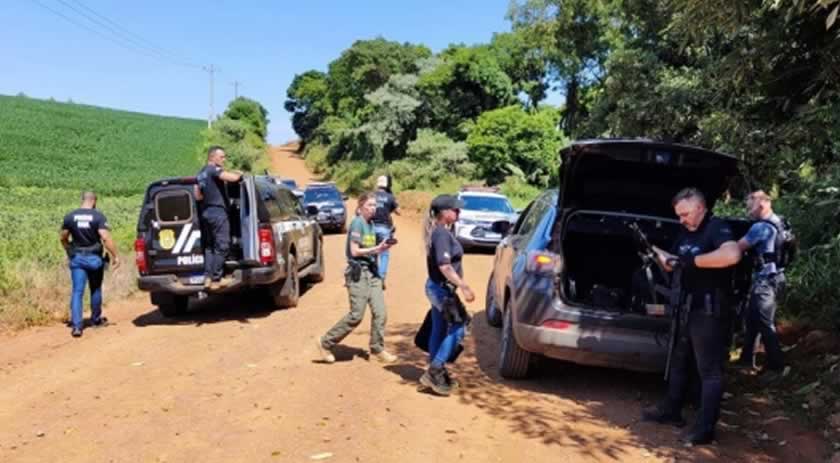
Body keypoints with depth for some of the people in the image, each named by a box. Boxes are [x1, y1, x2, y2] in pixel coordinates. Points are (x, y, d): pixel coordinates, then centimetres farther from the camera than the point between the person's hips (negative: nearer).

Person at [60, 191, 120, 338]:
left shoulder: (70, 217, 1)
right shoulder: (98, 216, -10)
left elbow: (63, 238, 8)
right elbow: (105, 238, -19)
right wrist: (115, 256, -15)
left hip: (76, 258, 2)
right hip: (94, 258, -2)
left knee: (77, 291, 1)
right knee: (96, 289, 17)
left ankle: (76, 325, -8)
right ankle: (96, 319, 32)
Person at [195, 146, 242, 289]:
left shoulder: (200, 173, 16)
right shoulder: (214, 170, -11)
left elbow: (198, 196, 21)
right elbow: (233, 178, -25)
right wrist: (240, 174, -3)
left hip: (205, 213, 9)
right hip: (218, 212, -9)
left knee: (209, 246, 15)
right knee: (221, 246, -5)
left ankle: (207, 277, 13)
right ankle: (216, 280, -5)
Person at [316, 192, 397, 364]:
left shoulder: (371, 223, 13)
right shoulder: (357, 222, -11)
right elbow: (354, 251, -14)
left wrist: (381, 248, -1)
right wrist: (376, 249, -16)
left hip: (372, 271, 8)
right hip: (358, 272, -8)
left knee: (380, 312, 2)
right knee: (356, 315, -4)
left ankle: (377, 350, 13)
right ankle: (326, 343, 11)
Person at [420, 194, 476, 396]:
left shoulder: (437, 230, 11)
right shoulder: (442, 233, -21)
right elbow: (444, 266, -27)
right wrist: (464, 287, -26)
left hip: (437, 287, 10)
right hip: (441, 288, -10)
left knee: (439, 330, 15)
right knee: (457, 329, -6)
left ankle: (436, 373, 25)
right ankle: (434, 371, -4)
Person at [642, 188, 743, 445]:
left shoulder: (717, 228, -14)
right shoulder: (686, 233, 13)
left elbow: (732, 255, -34)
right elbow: (671, 264, 18)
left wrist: (692, 261, -27)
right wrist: (655, 252, -4)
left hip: (710, 310, -9)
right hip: (689, 308, 9)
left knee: (709, 370, -2)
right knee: (679, 362, 18)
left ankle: (705, 428, 3)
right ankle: (671, 411, 31)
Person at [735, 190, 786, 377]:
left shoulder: (762, 226, -18)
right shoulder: (776, 223, 12)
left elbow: (738, 248, -17)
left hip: (766, 280, -10)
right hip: (766, 278, 10)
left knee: (764, 323, -4)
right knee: (752, 319, 15)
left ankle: (776, 366, 4)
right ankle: (746, 360, 24)